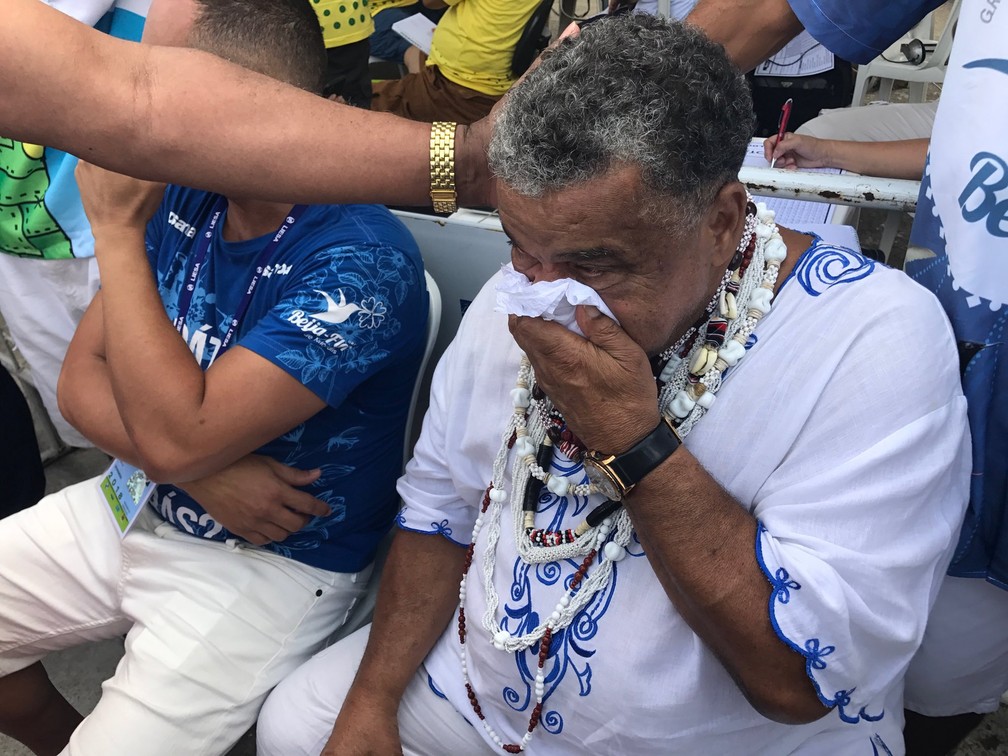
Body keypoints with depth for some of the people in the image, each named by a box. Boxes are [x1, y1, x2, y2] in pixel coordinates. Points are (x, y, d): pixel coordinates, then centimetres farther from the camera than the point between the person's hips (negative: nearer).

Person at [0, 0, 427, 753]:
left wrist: (118, 230, -25)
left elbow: (175, 437, -31)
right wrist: (205, 471, -19)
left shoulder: (360, 260, -27)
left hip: (270, 560, -6)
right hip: (135, 505, 7)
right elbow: (82, 376, -1)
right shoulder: (182, 196, -3)